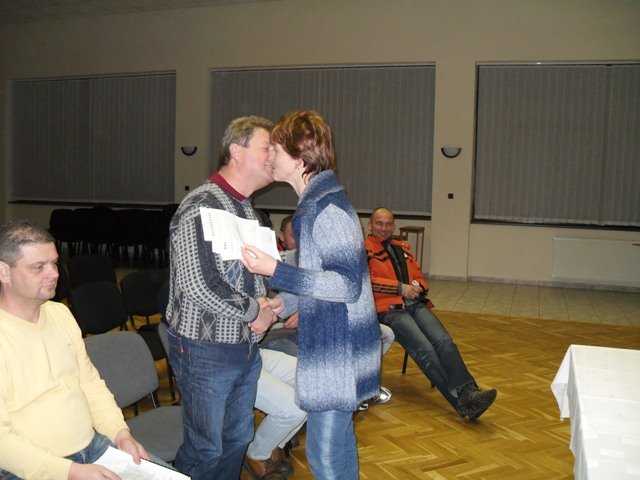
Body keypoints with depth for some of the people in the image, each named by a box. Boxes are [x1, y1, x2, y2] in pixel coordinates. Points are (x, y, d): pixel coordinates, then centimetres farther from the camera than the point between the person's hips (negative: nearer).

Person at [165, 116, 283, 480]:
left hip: (247, 347, 8)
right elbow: (198, 283, -27)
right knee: (206, 450, 6)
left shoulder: (247, 209, 11)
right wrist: (254, 312, -15)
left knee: (238, 439, 20)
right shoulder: (201, 206, -18)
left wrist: (266, 305, 2)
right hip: (207, 351, -8)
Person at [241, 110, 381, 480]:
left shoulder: (325, 206, -19)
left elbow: (348, 285, -24)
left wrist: (275, 270, -27)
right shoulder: (317, 200, 12)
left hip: (337, 351, -10)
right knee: (338, 445, 22)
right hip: (333, 346, 10)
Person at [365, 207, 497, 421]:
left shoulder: (402, 248, 27)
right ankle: (462, 401, -33)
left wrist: (418, 286, 5)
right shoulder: (364, 250, 8)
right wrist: (400, 288, -10)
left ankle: (469, 393, -36)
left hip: (416, 304, 6)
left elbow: (419, 275, 30)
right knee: (425, 350, -26)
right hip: (389, 309, -6)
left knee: (445, 342, -22)